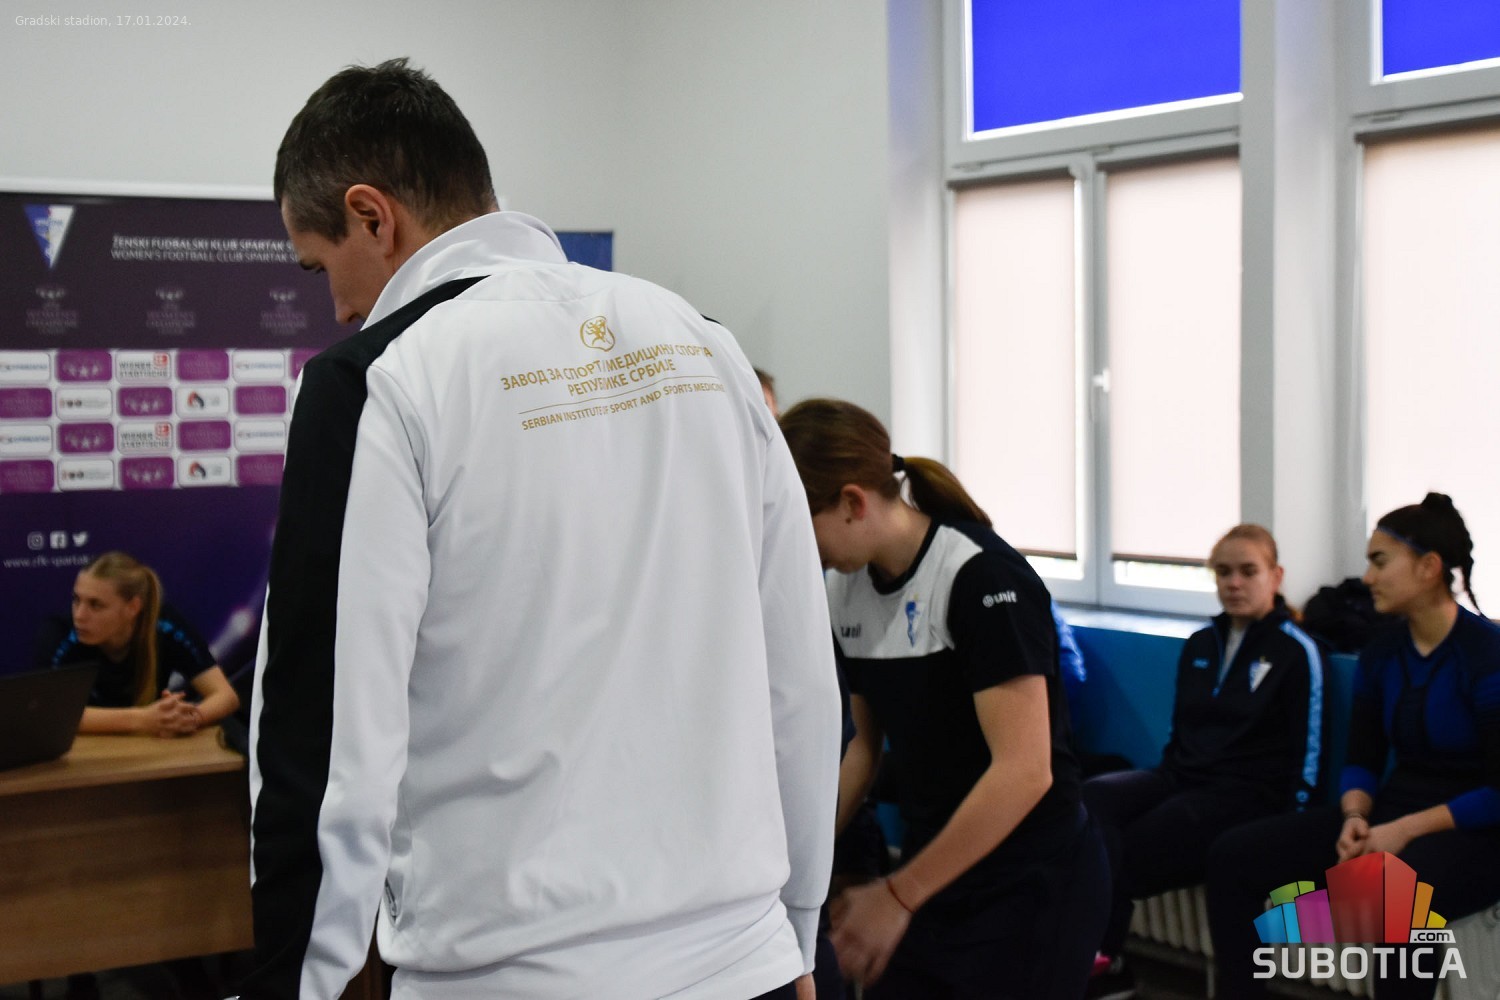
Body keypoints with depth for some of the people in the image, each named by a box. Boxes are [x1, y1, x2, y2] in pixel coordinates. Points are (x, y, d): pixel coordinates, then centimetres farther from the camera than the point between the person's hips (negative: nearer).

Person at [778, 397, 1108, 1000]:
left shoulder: (982, 579, -20)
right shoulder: (844, 592, 3)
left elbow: (1024, 770, -25)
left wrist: (898, 896, -21)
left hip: (1030, 888, -6)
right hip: (933, 876, 7)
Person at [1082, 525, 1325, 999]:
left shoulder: (1296, 651, 0)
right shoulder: (1200, 644, 18)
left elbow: (1307, 751, -4)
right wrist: (1163, 780, 9)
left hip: (1245, 795, -6)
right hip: (1180, 777, 6)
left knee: (1121, 854, -26)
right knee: (1090, 798, -28)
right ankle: (1099, 959, -31)